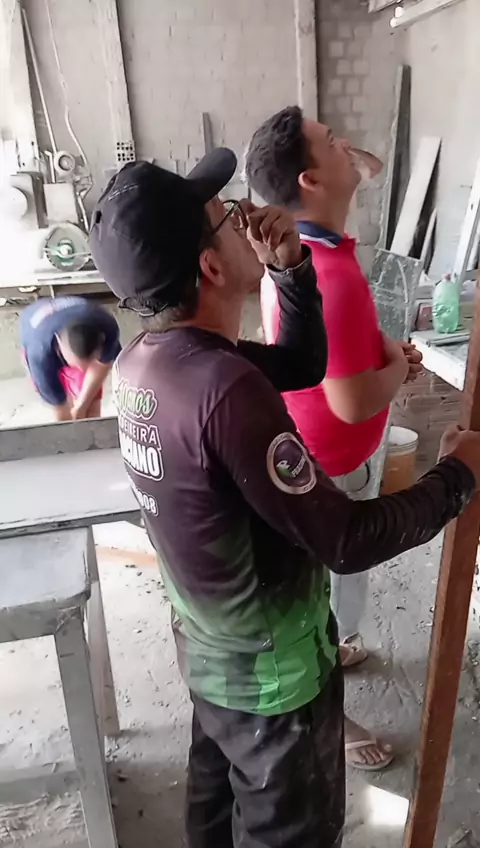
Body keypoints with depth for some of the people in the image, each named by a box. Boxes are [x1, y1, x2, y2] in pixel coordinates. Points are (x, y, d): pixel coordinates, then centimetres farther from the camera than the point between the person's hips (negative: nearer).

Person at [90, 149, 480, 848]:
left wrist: (293, 268, -10)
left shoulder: (145, 358, -7)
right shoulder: (224, 386, -36)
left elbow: (301, 364, 5)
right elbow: (347, 541, -29)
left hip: (210, 647, 8)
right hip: (274, 672, -7)